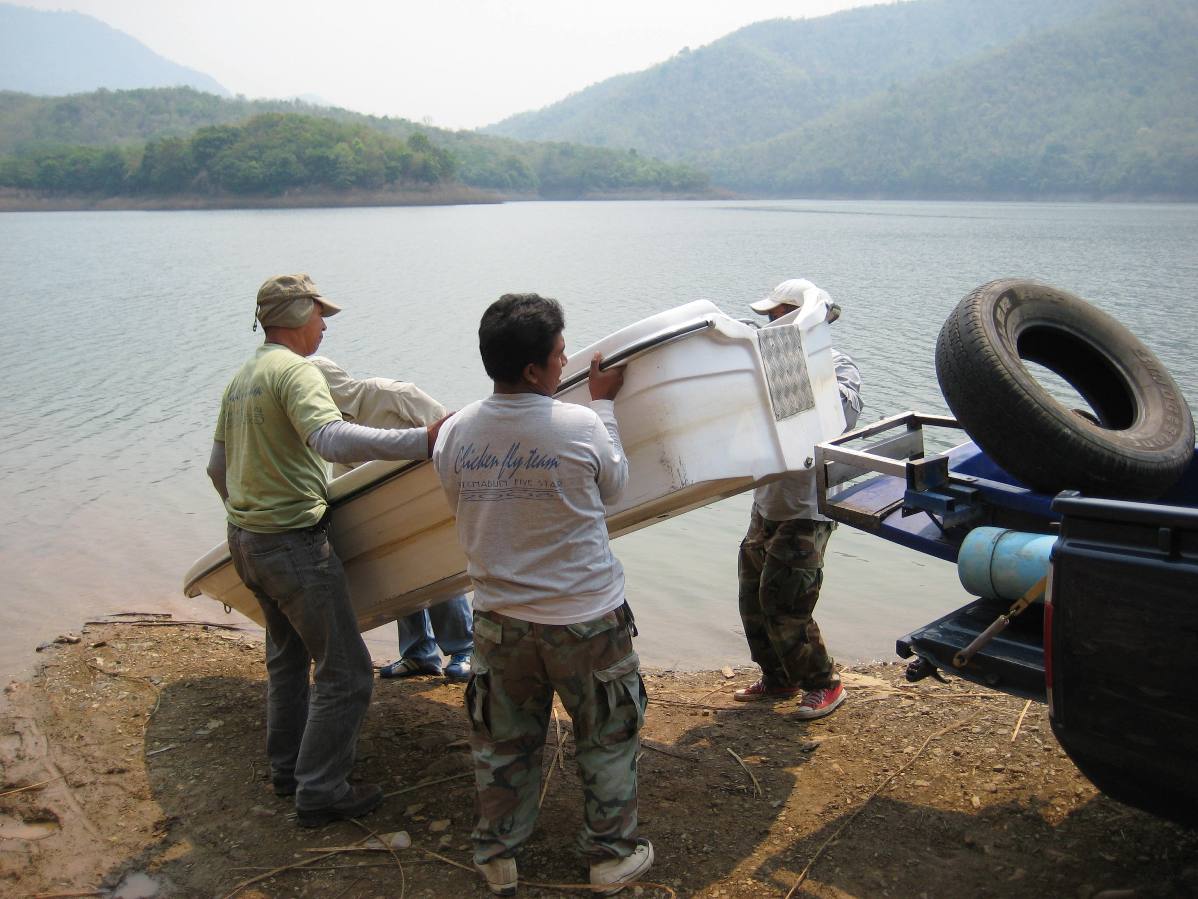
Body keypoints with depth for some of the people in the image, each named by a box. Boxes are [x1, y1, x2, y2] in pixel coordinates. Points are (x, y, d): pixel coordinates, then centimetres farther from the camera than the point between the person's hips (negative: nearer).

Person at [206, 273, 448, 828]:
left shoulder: (240, 379, 13)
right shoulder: (294, 370, -17)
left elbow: (217, 468, 21)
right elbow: (330, 438, -37)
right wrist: (423, 441, -43)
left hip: (246, 540, 10)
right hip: (294, 543, -10)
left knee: (286, 655, 26)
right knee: (345, 672, -1)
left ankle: (287, 767, 38)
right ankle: (319, 793, 6)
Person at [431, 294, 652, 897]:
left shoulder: (454, 433, -9)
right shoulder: (582, 428, -19)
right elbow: (612, 486, 0)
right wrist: (604, 403, 8)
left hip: (499, 621, 4)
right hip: (586, 620, -3)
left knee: (502, 744, 21)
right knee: (608, 740, 18)